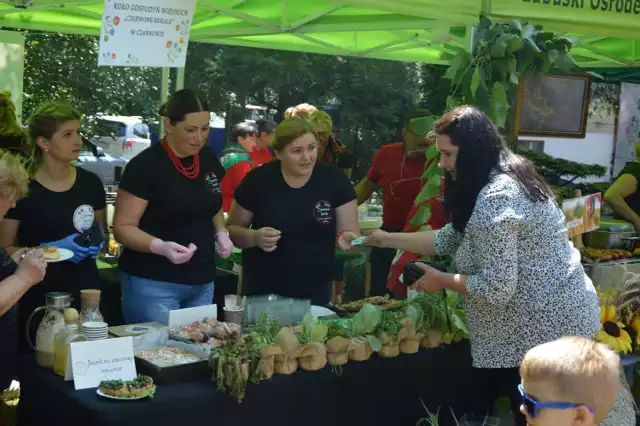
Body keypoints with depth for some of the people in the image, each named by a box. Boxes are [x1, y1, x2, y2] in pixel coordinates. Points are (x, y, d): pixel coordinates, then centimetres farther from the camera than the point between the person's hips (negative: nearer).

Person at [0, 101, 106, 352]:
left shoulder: (90, 183, 4)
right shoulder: (22, 189, -8)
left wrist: (97, 244, -3)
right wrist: (51, 249, -16)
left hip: (86, 295, 3)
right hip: (39, 301, -3)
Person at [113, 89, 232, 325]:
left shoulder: (208, 158, 5)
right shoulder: (145, 165, -13)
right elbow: (123, 228, -12)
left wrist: (221, 233, 2)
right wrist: (160, 246, -29)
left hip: (202, 283, 6)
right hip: (153, 284, -6)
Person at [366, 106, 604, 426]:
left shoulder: (495, 199, -24)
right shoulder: (506, 180, 9)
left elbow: (496, 288, -27)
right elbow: (452, 237, 18)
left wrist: (442, 281, -11)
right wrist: (388, 239, 17)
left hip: (544, 329, -10)